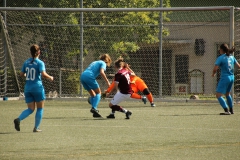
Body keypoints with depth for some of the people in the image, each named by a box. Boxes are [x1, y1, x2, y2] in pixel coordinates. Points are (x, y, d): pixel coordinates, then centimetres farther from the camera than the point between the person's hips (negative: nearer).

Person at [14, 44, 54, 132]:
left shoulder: (26, 62, 6)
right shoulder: (40, 63, -9)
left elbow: (21, 74, 10)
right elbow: (43, 74, -22)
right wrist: (50, 78, -3)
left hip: (27, 88, 5)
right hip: (37, 87, -5)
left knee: (30, 109, 9)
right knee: (40, 108, 12)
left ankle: (18, 119, -17)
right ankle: (36, 128, 10)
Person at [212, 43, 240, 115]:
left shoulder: (220, 58, -13)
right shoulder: (231, 57, 5)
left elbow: (215, 69, -18)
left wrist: (213, 74, 3)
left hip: (224, 78, -7)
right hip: (231, 77, 7)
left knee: (218, 95, -6)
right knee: (227, 94, 28)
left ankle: (227, 111, -18)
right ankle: (231, 110, 32)